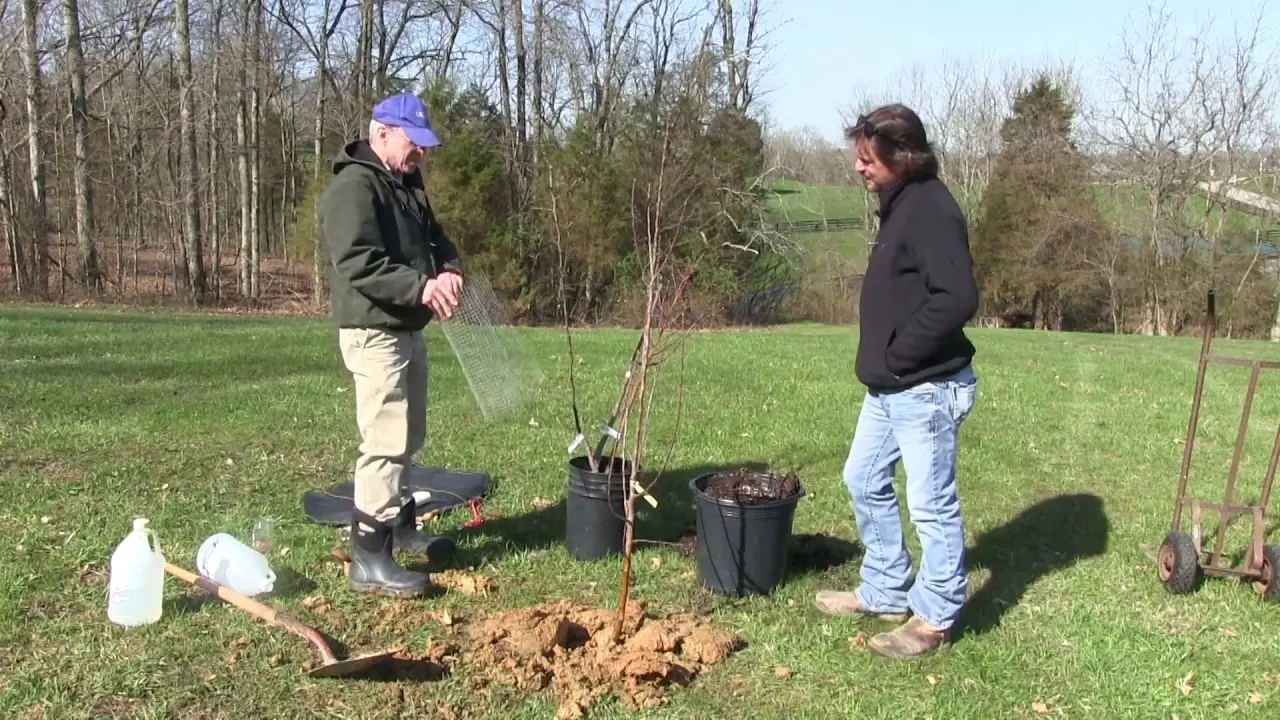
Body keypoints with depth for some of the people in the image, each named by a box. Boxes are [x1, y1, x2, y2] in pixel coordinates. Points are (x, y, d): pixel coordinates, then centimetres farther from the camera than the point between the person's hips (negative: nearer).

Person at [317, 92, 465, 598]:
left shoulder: (407, 185, 16)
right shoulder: (353, 187, -16)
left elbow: (435, 238, 20)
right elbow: (357, 264, -26)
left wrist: (449, 270, -3)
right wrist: (420, 287, -30)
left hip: (408, 329, 10)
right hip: (374, 332, -10)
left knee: (408, 438, 19)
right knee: (386, 443, -12)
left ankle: (400, 525, 34)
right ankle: (369, 559, -7)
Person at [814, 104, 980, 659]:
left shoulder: (931, 211, -19)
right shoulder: (898, 204, 12)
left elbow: (958, 299, -29)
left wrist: (898, 354, -20)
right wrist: (879, 358, 10)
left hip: (925, 389, -11)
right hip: (887, 388, 11)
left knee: (931, 504, 3)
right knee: (864, 482, 19)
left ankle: (934, 618, 18)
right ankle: (885, 593, 34)